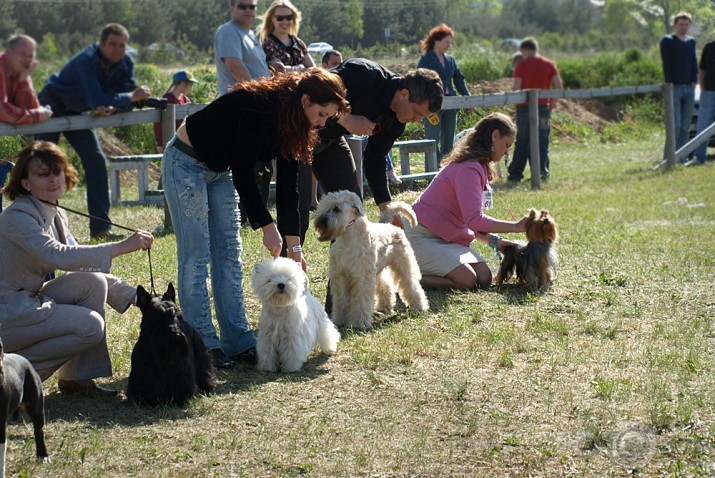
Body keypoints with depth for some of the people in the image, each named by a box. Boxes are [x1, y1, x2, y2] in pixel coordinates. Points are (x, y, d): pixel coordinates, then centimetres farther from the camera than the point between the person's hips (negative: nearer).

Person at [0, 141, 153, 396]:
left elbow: (81, 261, 11)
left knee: (94, 282, -6)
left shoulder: (56, 215, 8)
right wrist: (121, 247, -38)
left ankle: (78, 378, -2)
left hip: (30, 301, 9)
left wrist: (137, 297, 0)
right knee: (90, 326, -19)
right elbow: (58, 256, -34)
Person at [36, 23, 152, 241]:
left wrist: (111, 107, -34)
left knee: (96, 160, -6)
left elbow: (128, 99, -14)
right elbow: (97, 100, -39)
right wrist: (131, 97, -35)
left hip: (77, 113, 6)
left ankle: (100, 227, -4)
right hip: (52, 108, -6)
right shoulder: (87, 61, -31)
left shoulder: (125, 64, -10)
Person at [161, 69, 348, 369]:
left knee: (229, 257, 5)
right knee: (195, 258, -9)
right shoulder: (260, 107, -29)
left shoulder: (290, 123, -3)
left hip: (220, 171, 9)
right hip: (186, 164, -9)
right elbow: (242, 172, -28)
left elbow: (287, 186, 1)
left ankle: (239, 343, 6)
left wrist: (293, 245, 0)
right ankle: (203, 346, -7)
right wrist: (267, 226, -26)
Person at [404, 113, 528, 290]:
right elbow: (474, 219, -27)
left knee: (484, 279, -7)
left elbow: (472, 220, 16)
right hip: (421, 235, -10)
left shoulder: (479, 167, 14)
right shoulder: (468, 169, -20)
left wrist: (493, 241, 1)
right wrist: (516, 226, -21)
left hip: (446, 238, 10)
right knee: (467, 281, -24)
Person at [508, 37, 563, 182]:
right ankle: (543, 171, 0)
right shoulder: (549, 64, 5)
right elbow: (559, 86, 0)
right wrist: (552, 102, 11)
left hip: (524, 106, -1)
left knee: (522, 141, 5)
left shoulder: (521, 65, -3)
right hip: (543, 106, 1)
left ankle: (515, 173, 7)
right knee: (542, 140, 6)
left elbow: (516, 87, -9)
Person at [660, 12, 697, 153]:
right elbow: (666, 65, -7)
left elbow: (694, 64, 13)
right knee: (675, 124, -11)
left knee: (685, 126, 5)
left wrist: (694, 82, 1)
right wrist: (669, 83, -13)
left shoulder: (691, 42, 14)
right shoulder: (667, 41, -1)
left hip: (689, 89, 5)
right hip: (674, 88, -5)